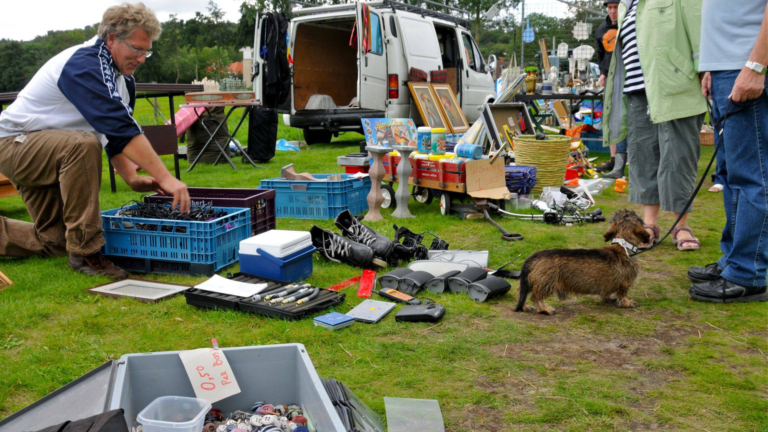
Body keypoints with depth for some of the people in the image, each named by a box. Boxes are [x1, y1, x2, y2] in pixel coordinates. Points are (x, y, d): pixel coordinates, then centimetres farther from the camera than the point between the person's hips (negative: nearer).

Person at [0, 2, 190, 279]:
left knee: (54, 241, 10)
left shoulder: (123, 79, 2)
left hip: (52, 153, 9)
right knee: (83, 144, -39)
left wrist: (131, 178, -5)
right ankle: (85, 253, -30)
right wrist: (165, 178, -42)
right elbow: (121, 128, -38)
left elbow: (116, 135, 9)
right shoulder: (84, 65, -28)